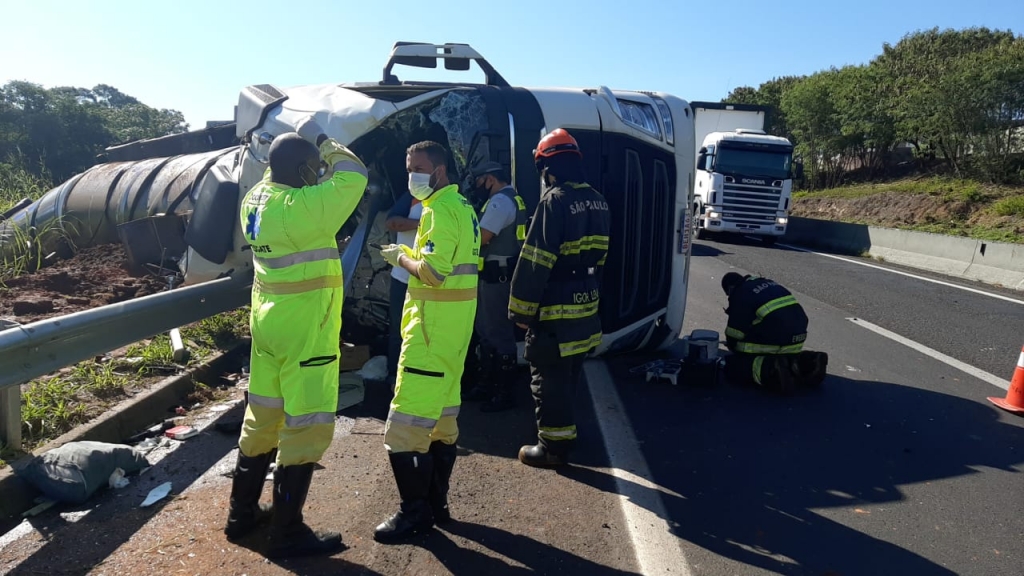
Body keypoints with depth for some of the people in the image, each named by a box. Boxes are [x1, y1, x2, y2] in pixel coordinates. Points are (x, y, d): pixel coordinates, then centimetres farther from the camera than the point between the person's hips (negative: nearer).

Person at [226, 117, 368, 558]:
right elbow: (353, 176, -16)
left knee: (263, 416, 19)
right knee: (306, 426, 1)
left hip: (268, 322, 9)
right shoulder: (300, 208, -21)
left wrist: (302, 146, 12)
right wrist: (321, 140, -2)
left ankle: (242, 512, 32)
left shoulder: (255, 200, 4)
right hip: (303, 331, -9)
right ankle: (287, 534, 11)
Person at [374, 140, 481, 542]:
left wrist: (401, 257, -9)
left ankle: (415, 511, 2)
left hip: (435, 322, -11)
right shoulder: (460, 205, 16)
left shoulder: (441, 209, -15)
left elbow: (432, 272, -26)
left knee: (405, 423, -6)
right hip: (453, 319, 11)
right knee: (442, 414, 15)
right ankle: (436, 502, 25)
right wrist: (410, 253, 7)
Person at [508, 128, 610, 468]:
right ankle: (564, 432, 37)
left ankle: (554, 445, 11)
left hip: (555, 309, -9)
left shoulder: (555, 202, -18)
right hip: (586, 304, 9)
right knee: (569, 373, 21)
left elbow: (535, 264, -19)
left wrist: (521, 310, -13)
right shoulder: (597, 202, 9)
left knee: (549, 377, 3)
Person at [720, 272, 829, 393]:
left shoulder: (739, 295, -1)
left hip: (775, 341, -8)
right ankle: (805, 363, 9)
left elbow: (735, 332, -3)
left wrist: (733, 347, 19)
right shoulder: (769, 283, 25)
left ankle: (769, 370, -25)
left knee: (734, 367, -3)